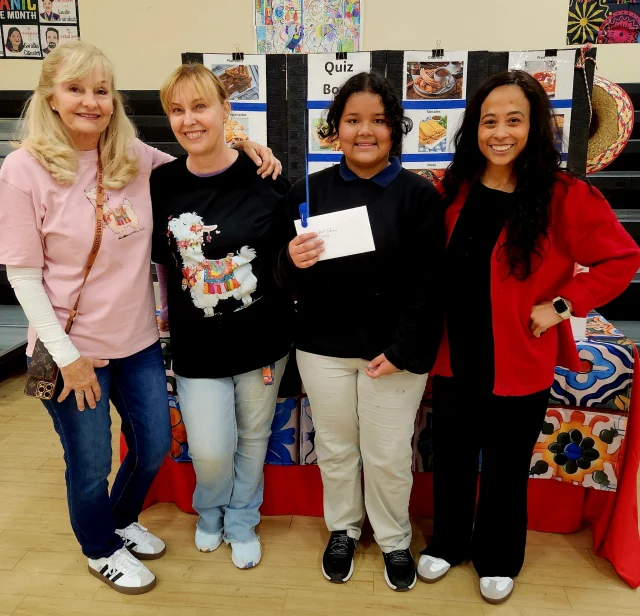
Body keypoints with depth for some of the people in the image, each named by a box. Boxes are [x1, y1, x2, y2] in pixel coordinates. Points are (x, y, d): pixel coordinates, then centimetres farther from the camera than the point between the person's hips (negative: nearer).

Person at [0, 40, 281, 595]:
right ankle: (101, 550, 45)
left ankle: (122, 521, 50)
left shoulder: (135, 157, -1)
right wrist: (65, 354, -13)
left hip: (138, 338, 5)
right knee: (91, 462, 13)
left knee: (155, 444, 18)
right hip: (76, 347, -4)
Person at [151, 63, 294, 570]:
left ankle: (242, 522, 44)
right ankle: (211, 512, 38)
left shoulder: (263, 177, -10)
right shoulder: (161, 183, -4)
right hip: (196, 343, 1)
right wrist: (165, 312, 6)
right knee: (210, 450, 1)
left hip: (262, 337, 0)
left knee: (253, 438, 16)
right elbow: (161, 259, 8)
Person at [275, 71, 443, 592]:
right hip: (325, 346, 2)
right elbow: (290, 283, 2)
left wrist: (403, 349, -14)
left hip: (394, 350, -2)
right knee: (335, 447, 17)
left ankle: (395, 540, 37)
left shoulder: (419, 194, -6)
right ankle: (342, 530, 43)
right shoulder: (311, 190, 0)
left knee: (389, 456, 10)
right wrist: (292, 262, -21)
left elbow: (429, 285, -7)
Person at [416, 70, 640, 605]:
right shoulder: (454, 189, -2)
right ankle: (447, 542, 44)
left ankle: (497, 560, 42)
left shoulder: (565, 196, -13)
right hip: (455, 355, 3)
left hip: (519, 363, -3)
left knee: (505, 469, 16)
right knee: (452, 459, 18)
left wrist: (562, 304, -13)